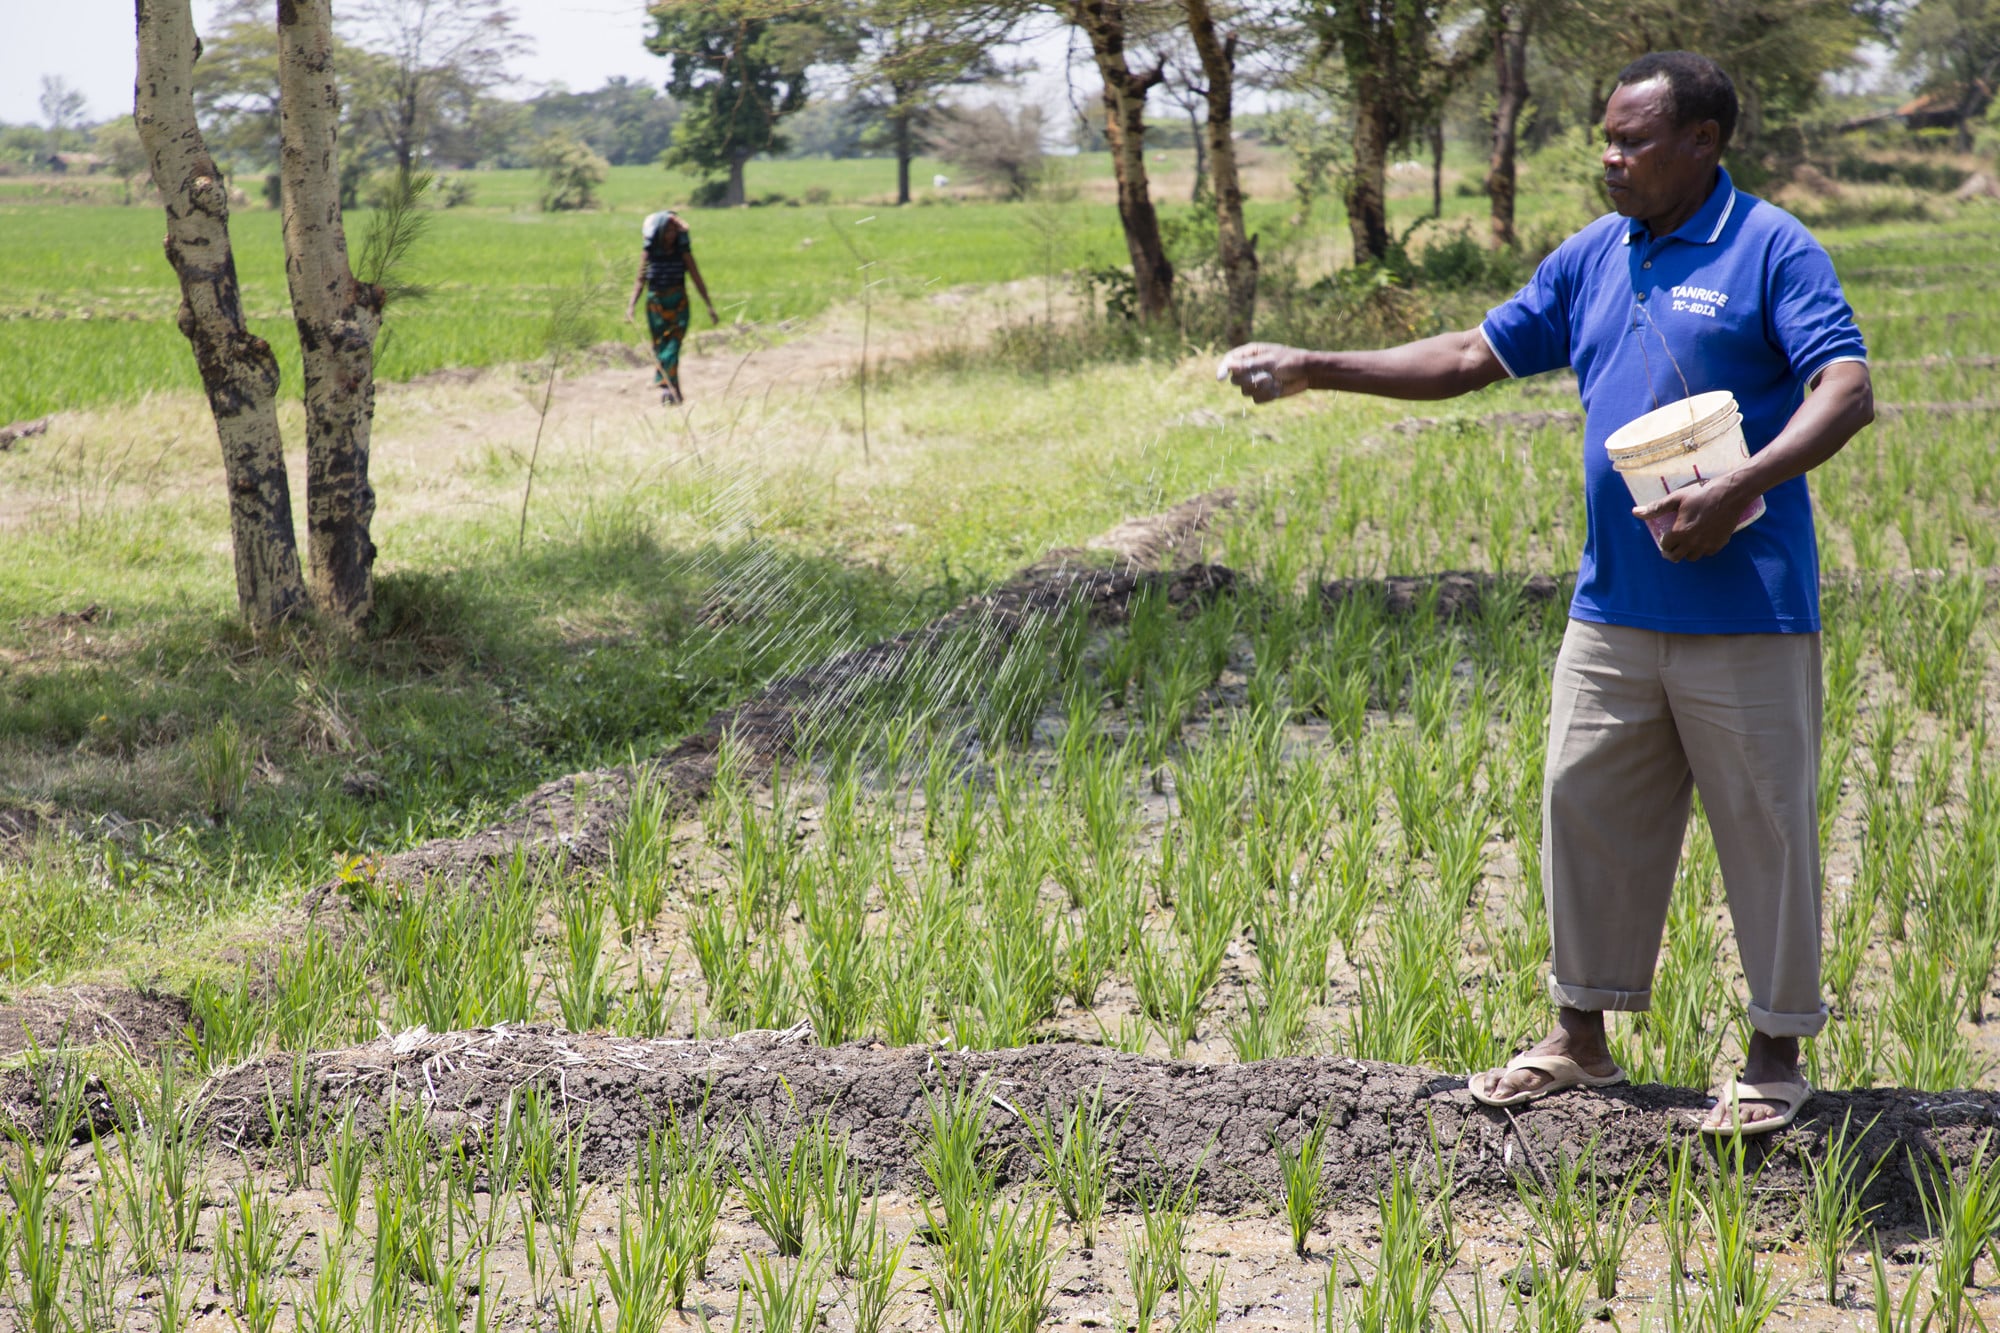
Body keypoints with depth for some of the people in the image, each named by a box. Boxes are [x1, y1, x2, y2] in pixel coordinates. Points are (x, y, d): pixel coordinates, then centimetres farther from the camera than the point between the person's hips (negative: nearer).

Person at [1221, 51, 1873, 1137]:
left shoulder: (1772, 252, -7)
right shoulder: (1593, 258, 12)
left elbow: (1848, 391, -17)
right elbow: (1475, 357, 16)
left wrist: (1740, 488, -31)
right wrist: (1312, 370, 11)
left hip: (1745, 609, -6)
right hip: (1613, 606, 7)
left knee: (1766, 824, 3)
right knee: (1585, 805, 10)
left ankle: (1776, 1056, 15)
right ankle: (1582, 1036, 24)